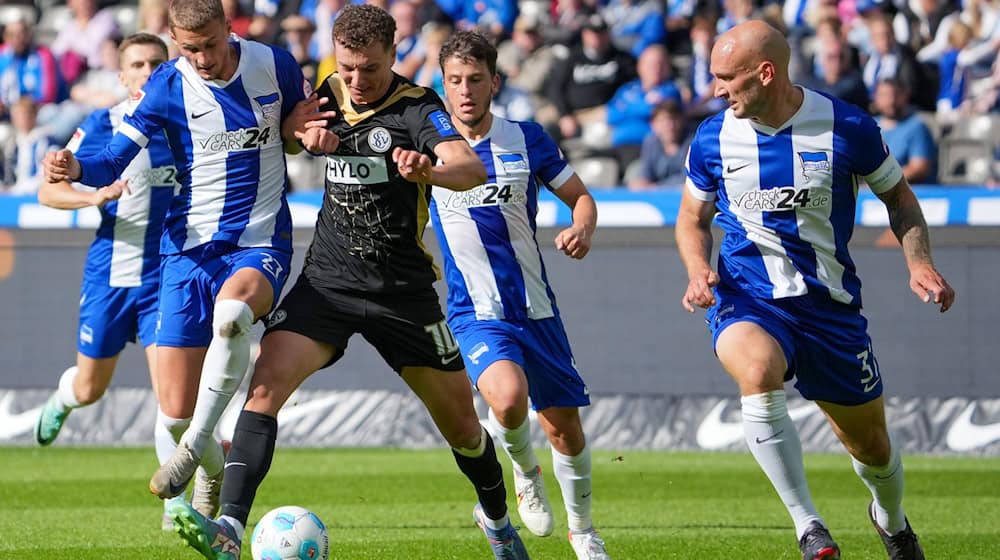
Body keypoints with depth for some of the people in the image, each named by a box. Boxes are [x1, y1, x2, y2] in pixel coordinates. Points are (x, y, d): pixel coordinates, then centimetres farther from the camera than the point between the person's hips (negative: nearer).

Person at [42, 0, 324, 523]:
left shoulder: (275, 65, -2)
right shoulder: (167, 86, -4)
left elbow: (302, 134, 16)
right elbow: (114, 159, -8)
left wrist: (296, 131, -8)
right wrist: (77, 169, -30)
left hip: (260, 245, -1)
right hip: (190, 248, 1)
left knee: (231, 311, -39)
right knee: (175, 410, -4)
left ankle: (194, 445, -25)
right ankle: (213, 466, 31)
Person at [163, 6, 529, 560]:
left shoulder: (416, 108, -14)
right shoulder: (332, 93, 2)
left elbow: (471, 168, -30)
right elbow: (294, 126, 25)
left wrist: (430, 171, -53)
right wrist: (312, 132, 0)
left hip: (404, 291, -3)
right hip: (327, 281, 3)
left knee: (460, 422, 8)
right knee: (264, 384, -20)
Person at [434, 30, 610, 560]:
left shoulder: (527, 139, 0)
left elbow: (580, 196, 9)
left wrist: (583, 228, -14)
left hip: (537, 310, 2)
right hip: (476, 314, -2)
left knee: (566, 430, 7)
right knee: (508, 398, -30)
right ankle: (525, 471, 3)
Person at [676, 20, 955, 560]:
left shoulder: (847, 128, -9)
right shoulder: (713, 139, -4)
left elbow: (897, 195, 7)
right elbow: (692, 217, 12)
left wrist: (919, 263, -8)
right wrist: (698, 269, -8)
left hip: (829, 305, 1)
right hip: (747, 300, -1)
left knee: (870, 443, 12)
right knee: (757, 373, -36)